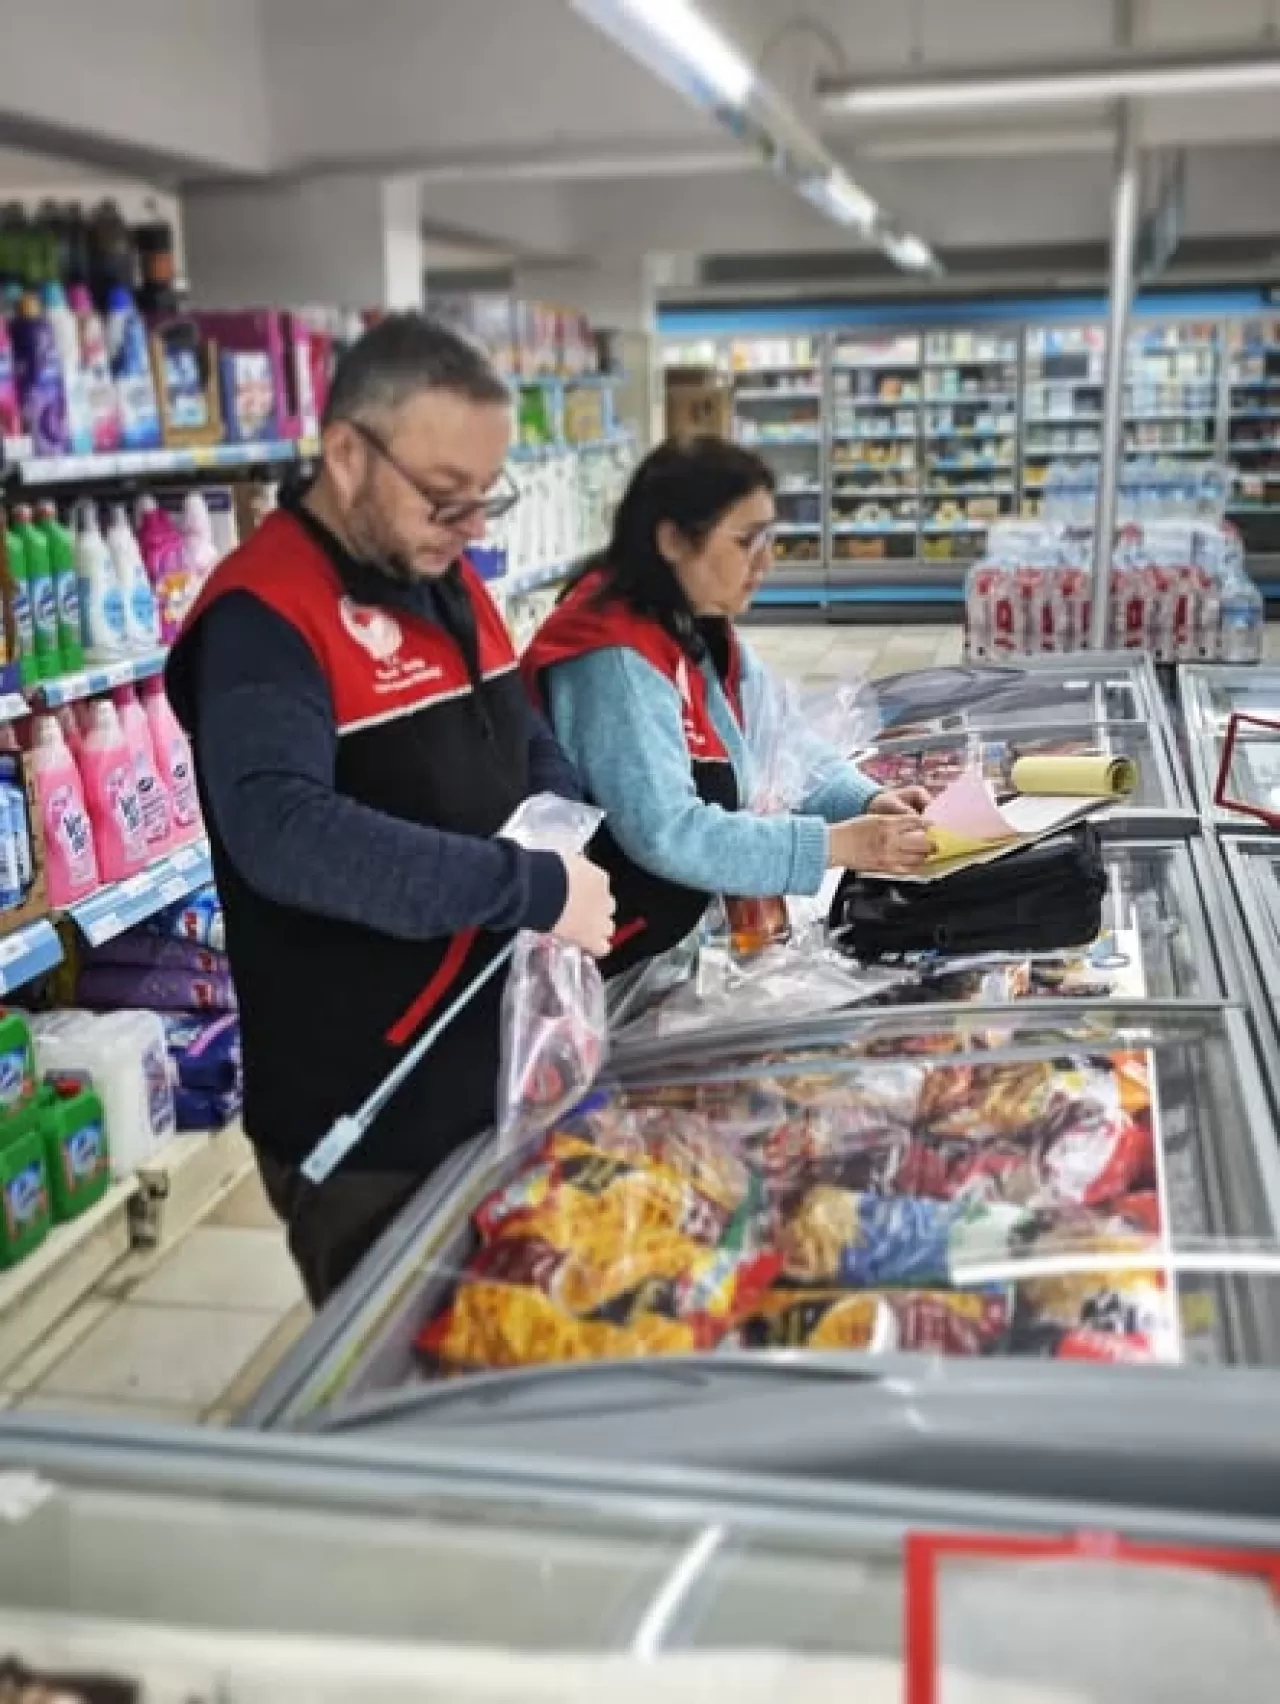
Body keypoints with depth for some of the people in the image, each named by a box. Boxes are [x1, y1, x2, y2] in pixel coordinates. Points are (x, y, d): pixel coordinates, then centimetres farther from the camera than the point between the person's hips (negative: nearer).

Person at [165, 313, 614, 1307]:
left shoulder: (446, 577, 6)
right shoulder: (265, 618, -21)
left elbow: (528, 745, 19)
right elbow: (282, 832, -37)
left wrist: (570, 853, -1)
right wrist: (533, 890, -33)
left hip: (500, 1074, 8)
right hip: (368, 1128, -8)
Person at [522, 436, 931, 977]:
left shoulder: (704, 633, 5)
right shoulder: (615, 661, -24)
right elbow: (666, 836, -30)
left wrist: (866, 801, -8)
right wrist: (836, 845, -28)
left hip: (695, 928, 8)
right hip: (626, 963, -8)